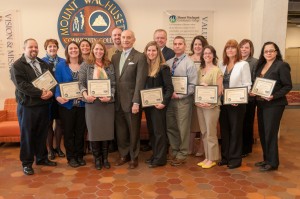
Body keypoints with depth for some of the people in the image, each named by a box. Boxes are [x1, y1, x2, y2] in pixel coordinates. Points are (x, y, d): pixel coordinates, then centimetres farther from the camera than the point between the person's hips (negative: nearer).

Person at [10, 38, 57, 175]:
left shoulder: (44, 64, 13)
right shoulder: (17, 65, -5)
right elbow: (22, 85, -17)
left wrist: (51, 91, -14)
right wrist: (40, 93, -22)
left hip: (44, 105, 5)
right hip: (27, 106, -5)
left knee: (42, 133, 14)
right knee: (27, 135, 5)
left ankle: (42, 158, 29)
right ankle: (27, 163, 17)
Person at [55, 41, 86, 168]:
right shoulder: (61, 66, 0)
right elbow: (58, 83, -5)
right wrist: (58, 97, -22)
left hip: (82, 104, 2)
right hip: (67, 104, -2)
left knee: (80, 131, 10)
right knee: (68, 131, 6)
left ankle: (79, 155, 24)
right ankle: (71, 157, 19)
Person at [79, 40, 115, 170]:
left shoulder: (110, 66, 7)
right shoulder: (85, 65, 4)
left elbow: (114, 84, 4)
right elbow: (82, 83, 1)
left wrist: (110, 96, -12)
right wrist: (85, 95, -17)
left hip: (107, 102, 2)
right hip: (92, 102, -1)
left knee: (106, 130, 6)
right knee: (94, 131, 5)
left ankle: (105, 158, 21)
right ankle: (97, 158, 20)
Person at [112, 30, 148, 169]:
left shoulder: (140, 57, -7)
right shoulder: (115, 57, 12)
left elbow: (140, 81, -12)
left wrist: (136, 102, -17)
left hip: (131, 102, -5)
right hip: (118, 101, 5)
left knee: (133, 131, 8)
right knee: (120, 131, 13)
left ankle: (134, 157, 25)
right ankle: (124, 155, 30)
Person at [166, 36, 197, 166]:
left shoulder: (189, 63, -6)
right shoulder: (168, 63, 8)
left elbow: (192, 85, -11)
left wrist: (179, 95, -16)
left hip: (183, 100, -5)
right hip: (169, 99, 5)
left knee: (183, 128, 5)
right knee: (170, 127, 14)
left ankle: (182, 154, 20)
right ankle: (174, 151, 31)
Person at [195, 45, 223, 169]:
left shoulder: (217, 70, -5)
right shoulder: (200, 71, 12)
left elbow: (219, 91, -8)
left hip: (211, 105, -6)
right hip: (200, 105, 6)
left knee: (210, 133, 0)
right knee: (204, 133, 11)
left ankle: (212, 159, 13)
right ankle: (207, 157, 21)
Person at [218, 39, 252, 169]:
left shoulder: (243, 64, -4)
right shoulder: (222, 65, 12)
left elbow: (247, 85, -9)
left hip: (236, 103, -5)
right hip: (223, 102, 5)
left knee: (235, 131, 4)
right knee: (224, 130, 11)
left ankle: (235, 159, 15)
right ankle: (225, 157, 23)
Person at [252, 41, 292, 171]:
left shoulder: (282, 65, -8)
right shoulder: (261, 65, 12)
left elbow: (288, 86, -11)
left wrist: (274, 96, -22)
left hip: (274, 104, -7)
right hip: (261, 104, 7)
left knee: (270, 133, -3)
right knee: (262, 132, 11)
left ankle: (272, 163, 11)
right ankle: (266, 159, 25)